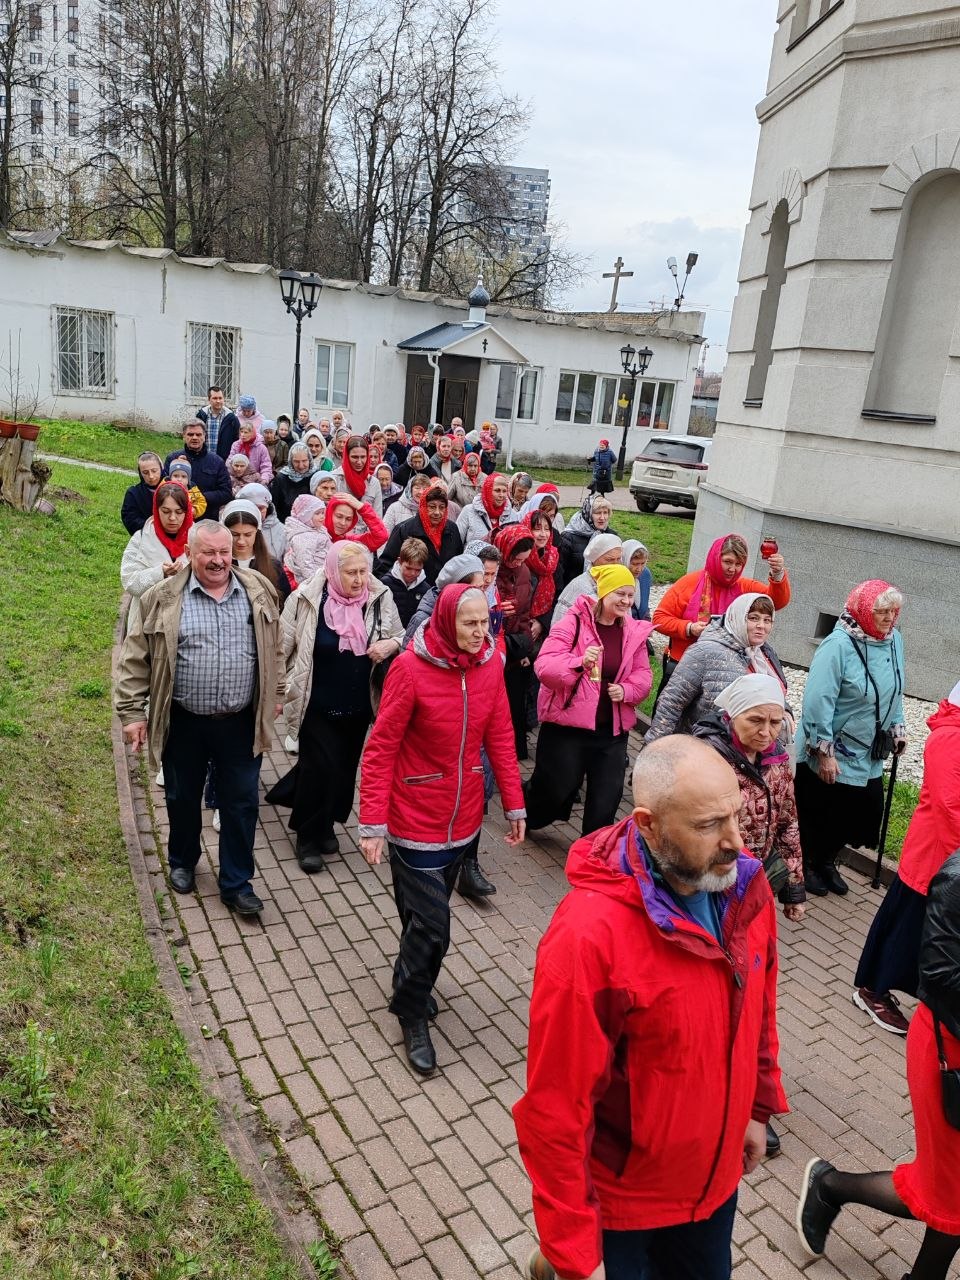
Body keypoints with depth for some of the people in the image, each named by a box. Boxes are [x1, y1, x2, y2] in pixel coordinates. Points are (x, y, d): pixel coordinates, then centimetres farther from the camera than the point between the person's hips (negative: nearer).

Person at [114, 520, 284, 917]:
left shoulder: (258, 590, -1)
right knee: (182, 798, 17)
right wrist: (132, 712, -5)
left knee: (242, 803, 7)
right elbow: (136, 657, -3)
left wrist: (275, 694, 12)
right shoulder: (163, 597, -7)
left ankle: (236, 884, 22)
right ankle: (182, 863, 42)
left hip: (240, 722, 1)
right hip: (183, 723, -1)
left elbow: (274, 648, 9)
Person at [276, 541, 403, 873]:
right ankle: (309, 839, 18)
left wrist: (391, 644, -16)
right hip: (317, 705, -3)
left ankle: (325, 826, 40)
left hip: (358, 707, 4)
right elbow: (281, 647, -4)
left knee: (344, 770, 16)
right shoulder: (306, 599, -14)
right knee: (321, 768, -4)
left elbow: (402, 638, 7)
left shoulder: (380, 599, -7)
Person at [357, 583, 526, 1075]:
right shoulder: (411, 668, -18)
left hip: (463, 821, 5)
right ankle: (412, 1014, 24)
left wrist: (514, 805, 5)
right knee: (430, 925, 0)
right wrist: (373, 822, -18)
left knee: (428, 917, 19)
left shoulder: (490, 665, -4)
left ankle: (413, 985, 44)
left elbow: (499, 737, 4)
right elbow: (381, 748, -15)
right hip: (416, 822, -4)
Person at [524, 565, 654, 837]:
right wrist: (579, 662, -35)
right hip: (567, 725, -4)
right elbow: (544, 666, -18)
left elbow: (643, 675, 11)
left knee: (606, 799, 9)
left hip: (612, 730, 5)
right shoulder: (574, 623, -11)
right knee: (553, 789, 10)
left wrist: (626, 690, -10)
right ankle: (525, 817, 43)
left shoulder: (634, 632, 5)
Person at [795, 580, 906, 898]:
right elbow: (818, 702, -24)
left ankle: (826, 863, 38)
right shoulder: (839, 645, -23)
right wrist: (824, 752, -23)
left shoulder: (894, 640, -1)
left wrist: (897, 729, 15)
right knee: (817, 814, 10)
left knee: (858, 815, 15)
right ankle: (806, 865, 34)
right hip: (829, 756, -7)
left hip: (869, 757, 7)